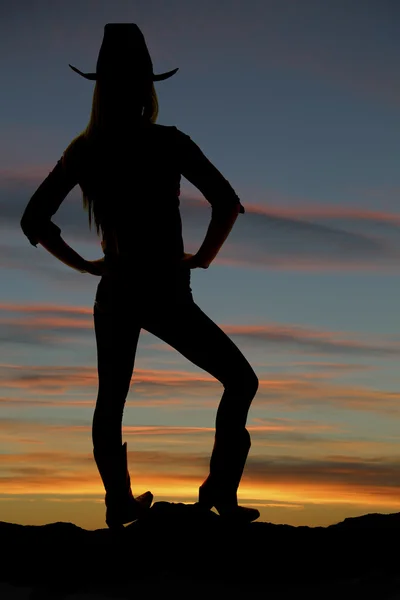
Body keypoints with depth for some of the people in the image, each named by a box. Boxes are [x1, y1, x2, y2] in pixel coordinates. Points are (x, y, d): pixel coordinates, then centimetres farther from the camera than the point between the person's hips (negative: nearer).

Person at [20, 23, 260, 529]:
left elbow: (33, 221, 3)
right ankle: (219, 491, 2)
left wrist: (84, 264, 8)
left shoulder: (84, 150, 0)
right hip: (165, 294, -4)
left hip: (114, 292, 4)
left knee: (110, 401, 17)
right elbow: (227, 203, -17)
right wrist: (203, 257, -4)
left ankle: (119, 502, 25)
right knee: (240, 381, 8)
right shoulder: (170, 143, -11)